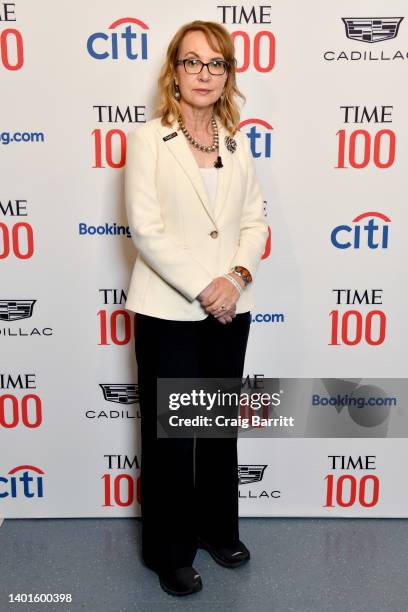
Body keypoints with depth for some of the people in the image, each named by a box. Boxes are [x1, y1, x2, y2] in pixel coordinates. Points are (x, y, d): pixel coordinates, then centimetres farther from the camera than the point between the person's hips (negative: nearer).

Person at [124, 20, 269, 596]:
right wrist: (201, 289, -17)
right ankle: (170, 550, 27)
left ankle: (218, 528, 38)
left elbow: (255, 221, 6)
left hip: (230, 310, 5)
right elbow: (145, 228, -12)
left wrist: (236, 277, -11)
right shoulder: (147, 138, -4)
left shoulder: (238, 142, 10)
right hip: (168, 310, -4)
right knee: (168, 434, 7)